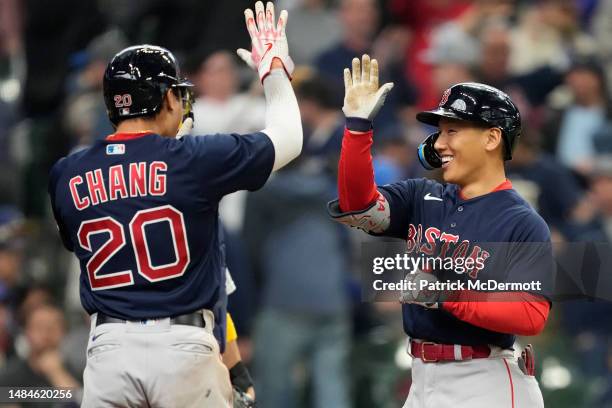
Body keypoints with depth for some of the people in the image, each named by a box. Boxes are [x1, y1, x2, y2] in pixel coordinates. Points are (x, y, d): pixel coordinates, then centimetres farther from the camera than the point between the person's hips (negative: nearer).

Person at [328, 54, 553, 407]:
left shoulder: (524, 225, -10)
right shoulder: (423, 198, 10)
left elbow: (532, 316, -19)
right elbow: (357, 206, -2)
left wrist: (446, 296, -24)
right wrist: (358, 125, -9)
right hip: (423, 379, 6)